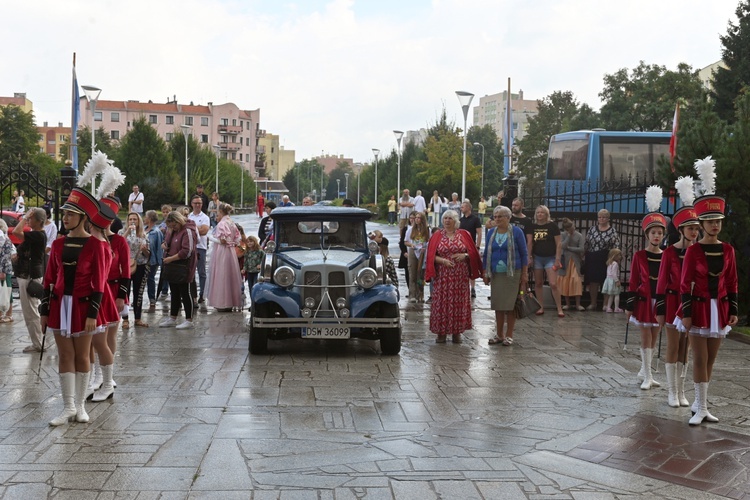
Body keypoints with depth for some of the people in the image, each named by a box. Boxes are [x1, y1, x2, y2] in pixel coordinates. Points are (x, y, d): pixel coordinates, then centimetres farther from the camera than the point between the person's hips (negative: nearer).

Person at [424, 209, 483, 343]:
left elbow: (473, 252, 7)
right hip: (442, 276, 0)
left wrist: (464, 255, -13)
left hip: (460, 276, 0)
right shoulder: (437, 236, 6)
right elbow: (431, 256, 2)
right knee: (442, 302, -1)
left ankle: (457, 332, 11)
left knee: (458, 302, 2)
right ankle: (441, 332, 7)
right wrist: (443, 260, -14)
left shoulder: (464, 235, 7)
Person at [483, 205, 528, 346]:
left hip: (512, 274, -4)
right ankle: (499, 334, 17)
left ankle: (509, 335, 8)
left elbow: (524, 254, -1)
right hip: (496, 274, 4)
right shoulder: (491, 233, 9)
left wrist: (525, 274, -6)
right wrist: (485, 273, 9)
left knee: (510, 305, -2)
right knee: (497, 305, 7)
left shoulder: (516, 232, -2)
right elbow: (486, 254, 14)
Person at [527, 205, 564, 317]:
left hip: (550, 258, -4)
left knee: (553, 284, -10)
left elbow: (559, 243, -6)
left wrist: (557, 259, -10)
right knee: (538, 283, 8)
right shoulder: (533, 227, 5)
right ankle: (541, 307, 18)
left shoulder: (552, 226, -5)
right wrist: (529, 257, -5)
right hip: (537, 258, 4)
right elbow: (529, 242, 3)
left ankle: (559, 309, -2)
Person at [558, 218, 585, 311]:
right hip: (565, 261, 1)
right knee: (565, 282, 2)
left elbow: (581, 249, -8)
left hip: (575, 261, -1)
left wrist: (569, 247, -10)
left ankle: (578, 304, -4)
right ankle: (567, 304, 11)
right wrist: (569, 235, -12)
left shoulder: (579, 236, 0)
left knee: (576, 281, -7)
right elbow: (563, 246, -15)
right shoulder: (563, 235, -1)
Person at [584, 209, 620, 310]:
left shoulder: (612, 232, 1)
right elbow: (586, 244, 12)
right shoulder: (592, 230, 10)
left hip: (605, 259, -3)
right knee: (592, 282, 4)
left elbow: (616, 247, -2)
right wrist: (583, 256, 7)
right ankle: (593, 303, 14)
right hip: (592, 259, 3)